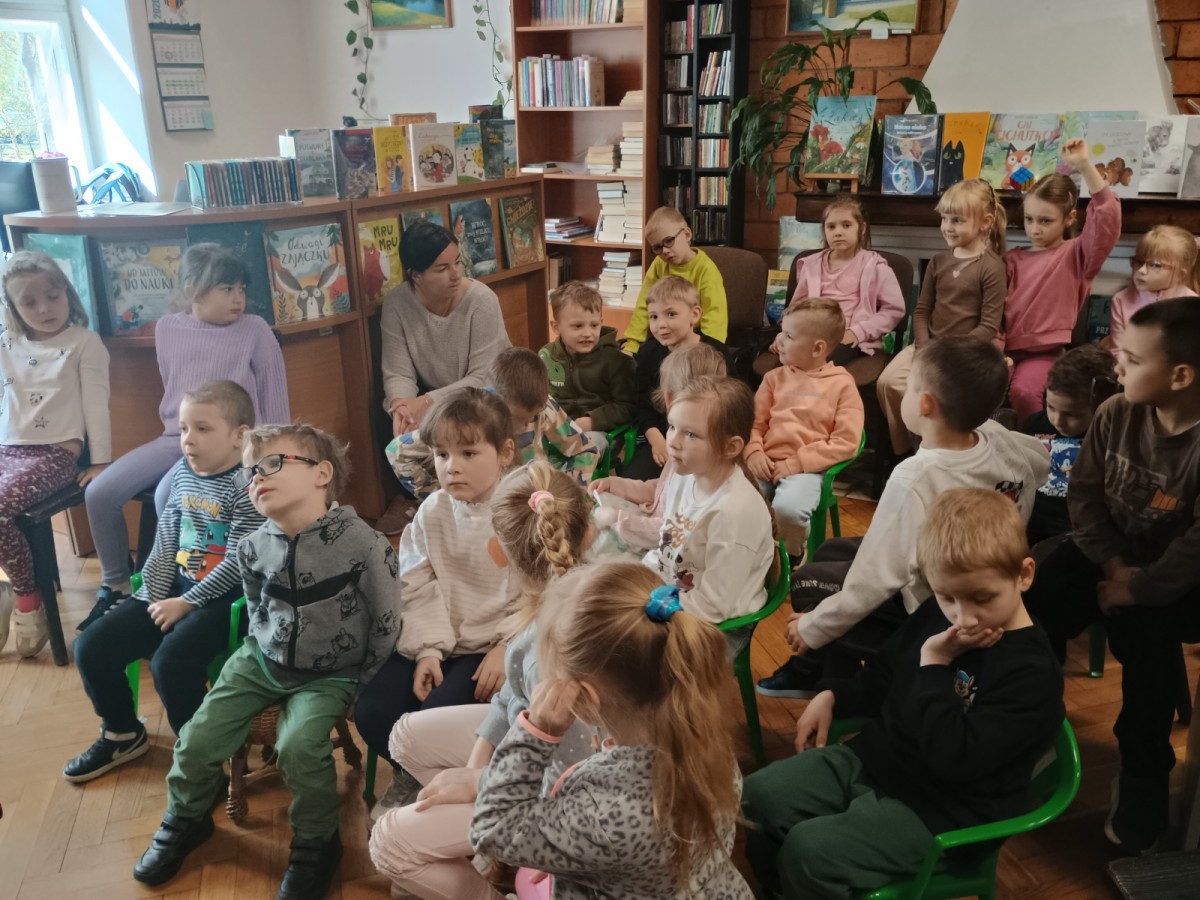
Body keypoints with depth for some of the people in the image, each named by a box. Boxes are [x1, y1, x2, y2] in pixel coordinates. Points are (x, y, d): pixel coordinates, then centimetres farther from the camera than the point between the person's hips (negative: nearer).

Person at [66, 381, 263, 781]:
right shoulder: (181, 474, 7)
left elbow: (238, 563, -20)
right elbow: (165, 545, 11)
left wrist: (186, 603, -16)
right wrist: (153, 596, 0)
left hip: (225, 596, -8)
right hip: (176, 588, 8)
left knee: (170, 661, -29)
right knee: (92, 647, 2)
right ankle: (122, 733, 27)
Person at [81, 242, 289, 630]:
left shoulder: (255, 329, -4)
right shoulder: (167, 328, 7)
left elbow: (275, 399, 0)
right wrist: (176, 430, 15)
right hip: (175, 438, 5)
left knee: (169, 496, -32)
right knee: (100, 493, -10)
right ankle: (114, 587, 9)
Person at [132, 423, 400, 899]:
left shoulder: (362, 542, -23)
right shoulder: (254, 547, -5)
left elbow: (387, 623, -14)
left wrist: (359, 686, -9)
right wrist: (263, 648, 8)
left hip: (330, 674, -5)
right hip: (263, 660, 5)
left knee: (298, 746, -27)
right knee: (198, 738, -2)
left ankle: (316, 843, 2)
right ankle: (186, 819, 30)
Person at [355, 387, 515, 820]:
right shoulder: (432, 512, 3)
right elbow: (417, 588, -1)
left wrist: (507, 649, -19)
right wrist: (428, 649, -12)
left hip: (492, 645, -5)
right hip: (436, 642, 5)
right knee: (371, 710, -11)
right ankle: (410, 774, 21)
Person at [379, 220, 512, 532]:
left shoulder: (481, 299, -22)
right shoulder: (396, 304, -14)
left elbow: (482, 378, -23)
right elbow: (398, 373, -16)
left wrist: (427, 402, -34)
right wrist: (402, 404, -39)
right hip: (429, 402, 2)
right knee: (403, 426, -26)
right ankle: (414, 496, 4)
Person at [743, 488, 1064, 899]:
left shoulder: (1031, 672, -22)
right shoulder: (934, 617, 1)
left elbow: (955, 758, -31)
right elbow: (884, 676, 20)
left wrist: (934, 664, -26)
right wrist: (832, 697, 5)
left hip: (938, 807, -8)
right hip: (873, 756, 8)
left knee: (809, 851, -24)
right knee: (758, 796, 1)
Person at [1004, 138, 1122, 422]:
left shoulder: (1076, 254, 3)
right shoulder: (1013, 258, 15)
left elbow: (1108, 217, -13)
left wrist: (1084, 166, -20)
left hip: (1046, 352, -3)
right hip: (1008, 350, 3)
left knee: (1024, 390, -31)